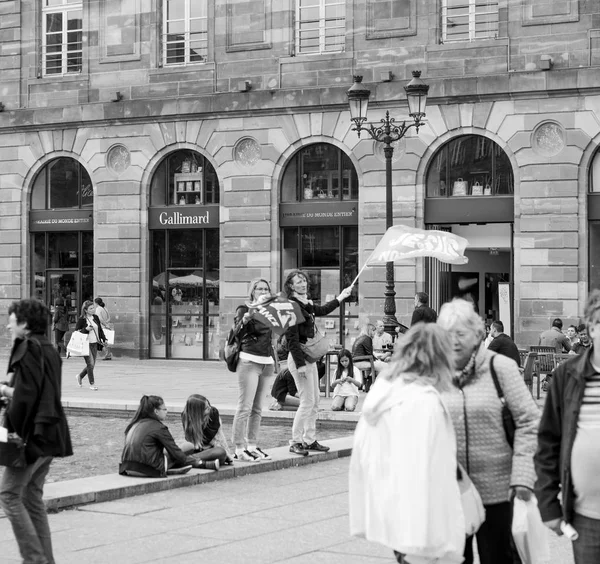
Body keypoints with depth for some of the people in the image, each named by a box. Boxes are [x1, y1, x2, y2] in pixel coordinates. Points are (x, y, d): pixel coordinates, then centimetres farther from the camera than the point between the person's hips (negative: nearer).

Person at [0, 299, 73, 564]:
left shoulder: (28, 348, -13)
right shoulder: (49, 349, 14)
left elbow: (26, 394, -20)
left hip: (32, 432, -9)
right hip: (50, 434, 9)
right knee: (32, 496, 14)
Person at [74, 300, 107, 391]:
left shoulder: (95, 317, 9)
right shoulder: (81, 319, -8)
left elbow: (100, 329, 18)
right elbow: (76, 332, -6)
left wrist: (104, 339, 8)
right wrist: (86, 329, -19)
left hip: (94, 344, 6)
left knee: (92, 364, 9)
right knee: (90, 364, -8)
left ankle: (80, 376, 33)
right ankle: (92, 383, 3)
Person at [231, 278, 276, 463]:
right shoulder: (244, 309, 0)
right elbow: (237, 331, -20)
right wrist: (248, 315, -28)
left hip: (267, 362, 6)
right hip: (249, 361, -6)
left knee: (258, 408, 7)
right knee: (245, 407, -9)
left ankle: (252, 446, 12)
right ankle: (239, 449, -8)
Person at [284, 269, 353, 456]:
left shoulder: (306, 304, 11)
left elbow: (322, 310, 35)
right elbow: (292, 339, -19)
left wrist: (340, 298, 40)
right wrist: (300, 364, -23)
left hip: (310, 357, 9)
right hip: (299, 357, -9)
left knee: (314, 402, 12)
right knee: (307, 401, -9)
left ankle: (309, 440, 19)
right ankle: (295, 442, -2)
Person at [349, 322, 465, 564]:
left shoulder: (381, 392, 6)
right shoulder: (424, 401, -18)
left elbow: (361, 458, 11)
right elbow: (428, 470, -21)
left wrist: (363, 518, 18)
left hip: (387, 515, 8)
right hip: (417, 521, -8)